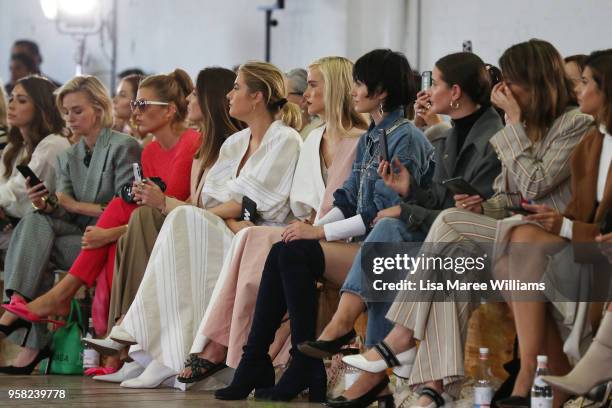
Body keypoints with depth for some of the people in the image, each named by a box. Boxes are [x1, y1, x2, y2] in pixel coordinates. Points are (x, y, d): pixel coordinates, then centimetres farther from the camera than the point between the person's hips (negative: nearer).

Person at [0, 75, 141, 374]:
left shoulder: (124, 148, -3)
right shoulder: (67, 157, 19)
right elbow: (63, 212, 7)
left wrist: (77, 206, -12)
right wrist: (46, 205, -15)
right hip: (78, 235, 6)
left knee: (35, 249, -26)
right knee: (35, 221, -24)